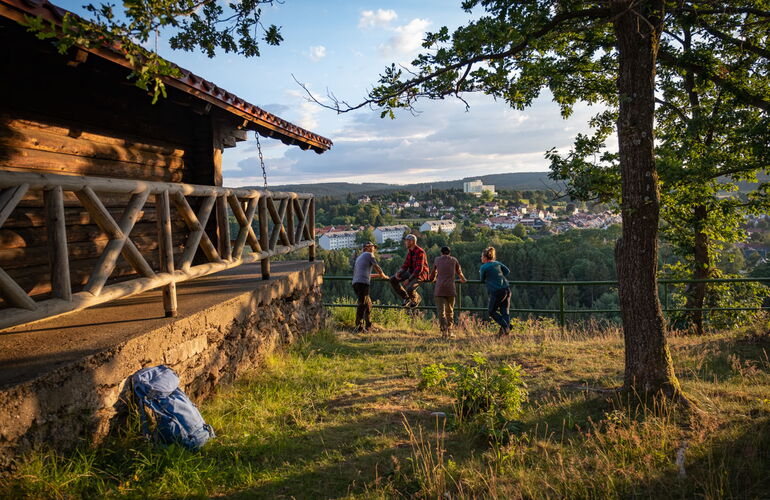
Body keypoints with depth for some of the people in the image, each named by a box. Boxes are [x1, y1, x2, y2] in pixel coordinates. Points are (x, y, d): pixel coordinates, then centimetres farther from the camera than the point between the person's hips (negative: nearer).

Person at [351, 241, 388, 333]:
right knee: (362, 305, -13)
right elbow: (377, 268, 8)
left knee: (368, 304, 16)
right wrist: (383, 276, 27)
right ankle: (359, 327, -19)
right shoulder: (369, 255, 6)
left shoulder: (359, 257, 31)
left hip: (355, 283, 9)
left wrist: (378, 275, 42)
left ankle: (368, 326, 20)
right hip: (363, 283, -9)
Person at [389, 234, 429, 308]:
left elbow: (419, 269, -27)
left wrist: (409, 279, -27)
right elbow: (405, 265, 7)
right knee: (392, 280, -6)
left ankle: (416, 298, 6)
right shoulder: (409, 251, 4)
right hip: (411, 272, 8)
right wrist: (398, 272, -12)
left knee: (409, 289, -32)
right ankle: (406, 298, 7)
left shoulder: (420, 252, -23)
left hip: (420, 274, -8)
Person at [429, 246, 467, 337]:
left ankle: (444, 331, -18)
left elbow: (433, 272, 29)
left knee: (440, 311, -4)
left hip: (439, 289, -1)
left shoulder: (437, 259, 14)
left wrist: (432, 279, 51)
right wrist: (463, 280, 49)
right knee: (450, 311, 12)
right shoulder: (454, 260, 14)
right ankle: (449, 331, 12)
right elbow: (459, 272, 28)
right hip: (450, 289, 1)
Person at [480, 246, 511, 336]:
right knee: (504, 311, 11)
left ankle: (505, 326, -8)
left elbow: (482, 280, 8)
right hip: (506, 289, 6)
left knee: (492, 312, 9)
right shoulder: (497, 263, 14)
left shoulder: (484, 267, -2)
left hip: (496, 291, -6)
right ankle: (506, 329, -3)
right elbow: (507, 271, 15)